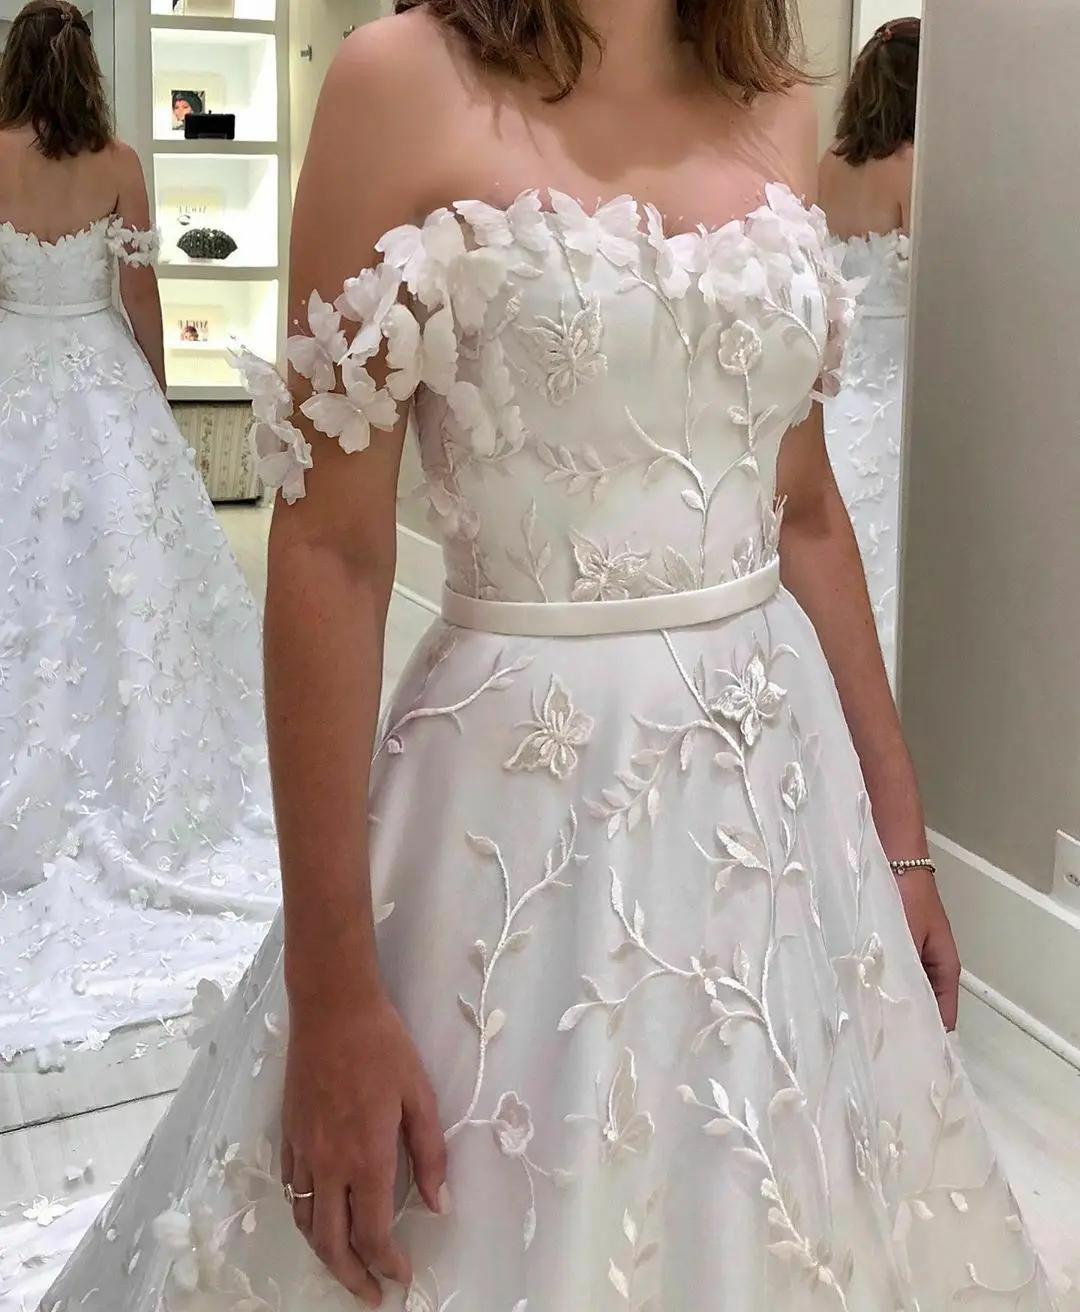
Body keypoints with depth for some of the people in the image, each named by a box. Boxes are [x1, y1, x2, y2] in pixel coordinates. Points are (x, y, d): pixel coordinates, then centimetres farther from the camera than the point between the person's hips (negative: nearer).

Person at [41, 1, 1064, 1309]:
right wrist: (333, 987, -14)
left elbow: (805, 509, 11)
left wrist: (897, 831, 12)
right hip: (531, 792, -5)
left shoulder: (777, 109, 6)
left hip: (782, 777, 6)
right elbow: (327, 550, -13)